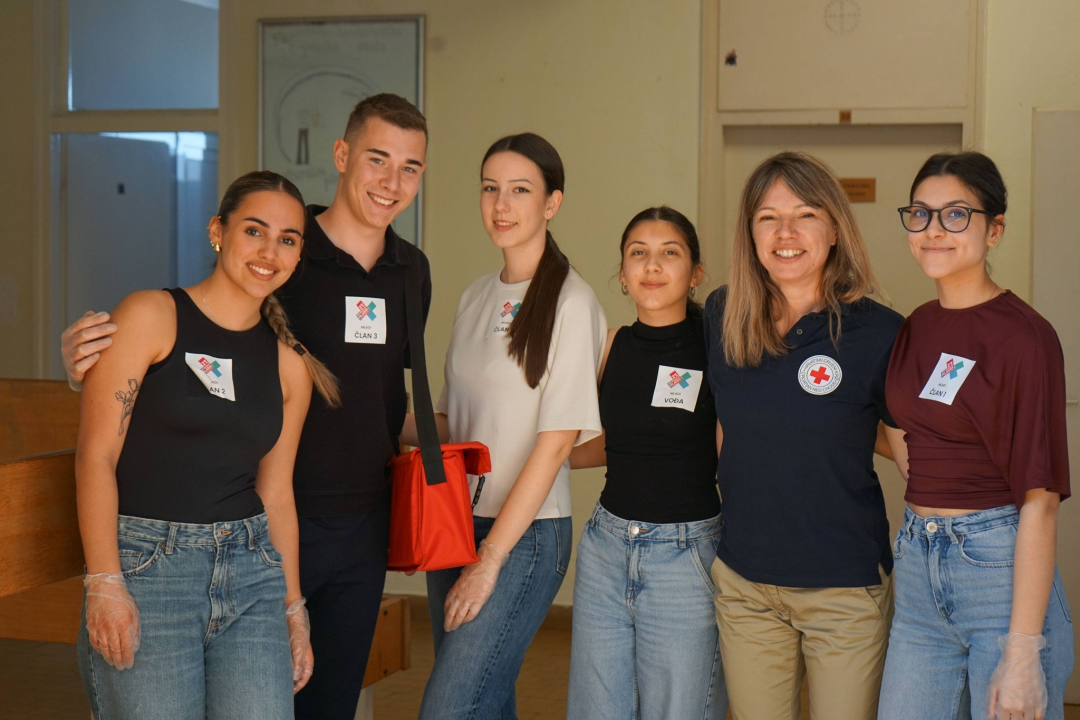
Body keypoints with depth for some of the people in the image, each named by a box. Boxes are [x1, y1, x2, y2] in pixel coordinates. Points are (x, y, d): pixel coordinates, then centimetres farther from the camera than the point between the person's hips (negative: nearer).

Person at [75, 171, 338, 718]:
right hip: (146, 565, -4)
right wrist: (104, 584, -14)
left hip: (251, 570, 4)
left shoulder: (289, 362, 11)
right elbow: (95, 456, -7)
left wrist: (293, 608, 16)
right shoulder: (149, 316, -3)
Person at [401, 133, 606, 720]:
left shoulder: (569, 302, -10)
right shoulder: (475, 299, 12)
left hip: (524, 535, -7)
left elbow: (556, 441, -14)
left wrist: (489, 559, -15)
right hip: (457, 525, 7)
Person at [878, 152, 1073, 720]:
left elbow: (1038, 498, -17)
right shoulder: (918, 326, 9)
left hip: (999, 566, -7)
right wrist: (905, 450, 10)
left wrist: (1023, 651, -20)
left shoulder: (1024, 337, -12)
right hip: (917, 569, 7)